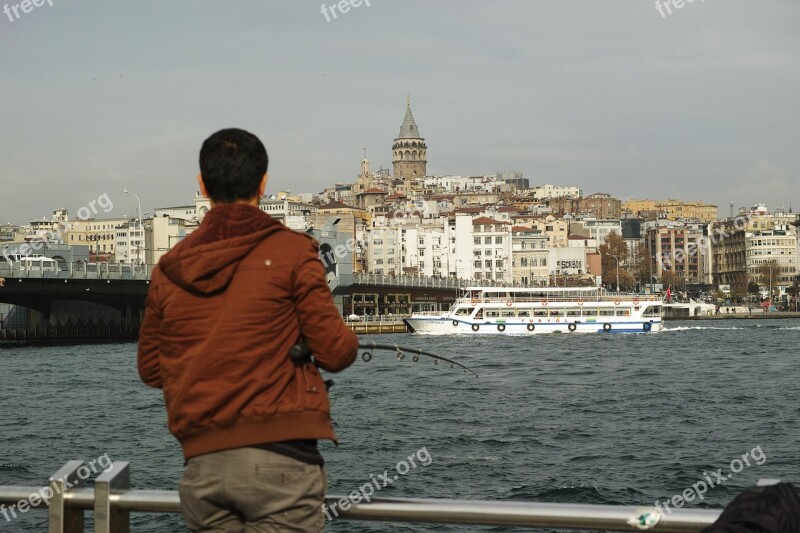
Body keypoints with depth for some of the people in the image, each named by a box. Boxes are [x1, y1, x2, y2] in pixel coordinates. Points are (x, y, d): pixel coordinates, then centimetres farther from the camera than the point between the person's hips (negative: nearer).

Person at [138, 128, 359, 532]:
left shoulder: (170, 269, 9)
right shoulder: (291, 251, -4)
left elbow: (151, 369, 17)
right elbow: (335, 352, -5)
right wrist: (347, 340, 16)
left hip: (202, 467, 5)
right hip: (278, 458, -4)